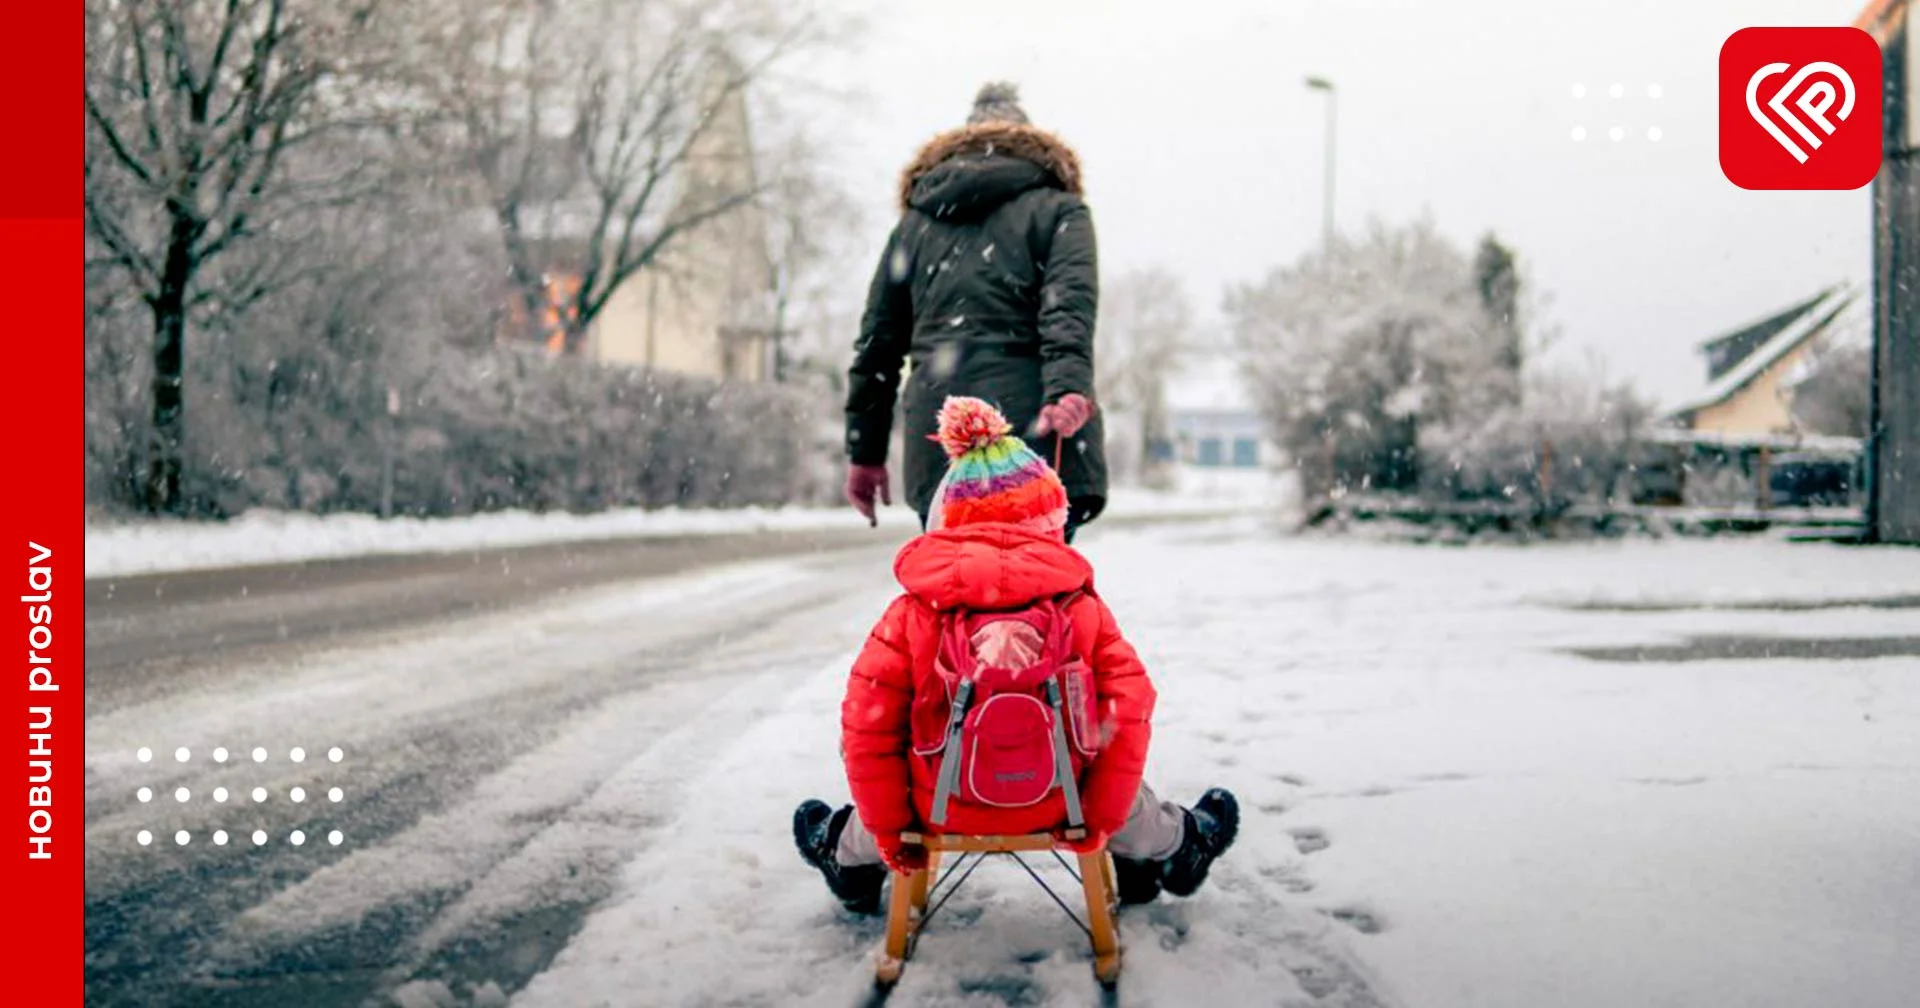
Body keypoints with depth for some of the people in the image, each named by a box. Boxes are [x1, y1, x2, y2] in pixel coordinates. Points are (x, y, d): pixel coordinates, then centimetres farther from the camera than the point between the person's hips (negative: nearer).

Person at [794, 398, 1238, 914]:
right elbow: (1128, 713, -10)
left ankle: (850, 860, 59)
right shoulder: (1083, 609, -9)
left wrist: (887, 830, 2)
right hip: (1054, 807, 1)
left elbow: (868, 725, -9)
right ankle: (1175, 849, 57)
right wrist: (1100, 819, 1)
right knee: (1128, 800, 35)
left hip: (942, 810, 0)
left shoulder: (912, 614, -10)